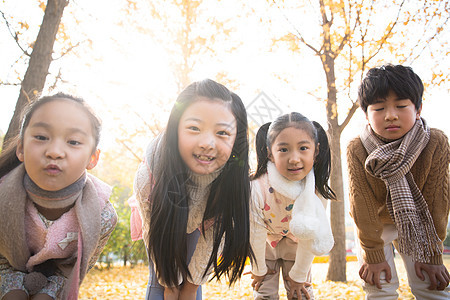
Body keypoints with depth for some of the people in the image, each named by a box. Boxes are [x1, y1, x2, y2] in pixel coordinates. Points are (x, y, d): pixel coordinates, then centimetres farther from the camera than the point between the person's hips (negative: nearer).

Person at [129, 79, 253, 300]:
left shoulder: (233, 179, -34)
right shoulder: (148, 176, -39)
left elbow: (214, 236, -18)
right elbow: (157, 238, -21)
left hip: (197, 226, 1)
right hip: (160, 222, -1)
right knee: (160, 281, -1)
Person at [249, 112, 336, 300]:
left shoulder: (317, 190, -29)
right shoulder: (257, 187, -37)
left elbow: (310, 238, -16)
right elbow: (255, 235, -21)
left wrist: (298, 275, -6)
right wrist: (258, 269, -6)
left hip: (296, 242, 1)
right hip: (266, 242, -1)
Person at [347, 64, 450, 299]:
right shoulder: (356, 150, -26)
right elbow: (364, 207, -20)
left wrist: (431, 255, -13)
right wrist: (373, 256, -15)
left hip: (416, 225, 2)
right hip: (375, 225, -1)